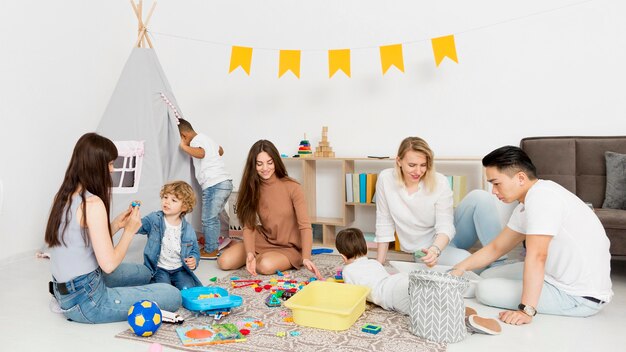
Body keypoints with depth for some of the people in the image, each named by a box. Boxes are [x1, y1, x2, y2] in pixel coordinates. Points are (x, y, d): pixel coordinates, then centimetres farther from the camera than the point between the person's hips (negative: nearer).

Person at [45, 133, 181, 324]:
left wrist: (116, 224, 6)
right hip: (85, 301, -9)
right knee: (173, 296, -10)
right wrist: (130, 230, -9)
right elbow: (108, 264, -22)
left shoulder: (64, 196, 4)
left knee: (143, 272, 28)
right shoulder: (93, 203, -24)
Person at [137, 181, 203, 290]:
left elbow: (195, 251, 9)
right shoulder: (154, 219, -5)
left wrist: (194, 260, -13)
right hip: (159, 269, -1)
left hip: (180, 269, 2)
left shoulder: (188, 229, -1)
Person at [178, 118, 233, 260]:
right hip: (226, 182, 10)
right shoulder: (206, 138, 23)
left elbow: (201, 153, -27)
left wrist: (184, 146, -21)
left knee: (208, 219, 0)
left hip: (214, 185, -10)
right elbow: (221, 151, 41)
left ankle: (210, 251, 8)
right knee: (214, 217, 19)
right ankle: (214, 245, 28)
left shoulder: (196, 140, -5)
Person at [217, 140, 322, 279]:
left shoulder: (292, 187, -17)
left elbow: (305, 226, -21)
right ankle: (232, 244, 20)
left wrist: (306, 257, -35)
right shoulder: (252, 188, -4)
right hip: (264, 240, 4)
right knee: (225, 262, -14)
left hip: (289, 247, -3)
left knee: (266, 265, -33)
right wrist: (250, 253, -27)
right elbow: (248, 226, -8)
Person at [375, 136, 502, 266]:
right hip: (424, 248, -1)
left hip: (446, 238, 2)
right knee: (463, 261, -35)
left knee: (480, 197, -25)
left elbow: (445, 226, -19)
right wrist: (379, 264, -2)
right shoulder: (386, 179, -12)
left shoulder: (439, 182, -14)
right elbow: (384, 223, -4)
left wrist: (435, 249, -40)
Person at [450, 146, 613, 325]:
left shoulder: (541, 197, -24)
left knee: (485, 290, -13)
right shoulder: (526, 205, 7)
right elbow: (496, 247, 11)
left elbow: (536, 256, -30)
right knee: (488, 275, 13)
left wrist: (526, 310, -30)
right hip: (562, 276, 9)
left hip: (580, 297, -9)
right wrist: (460, 268, 2)